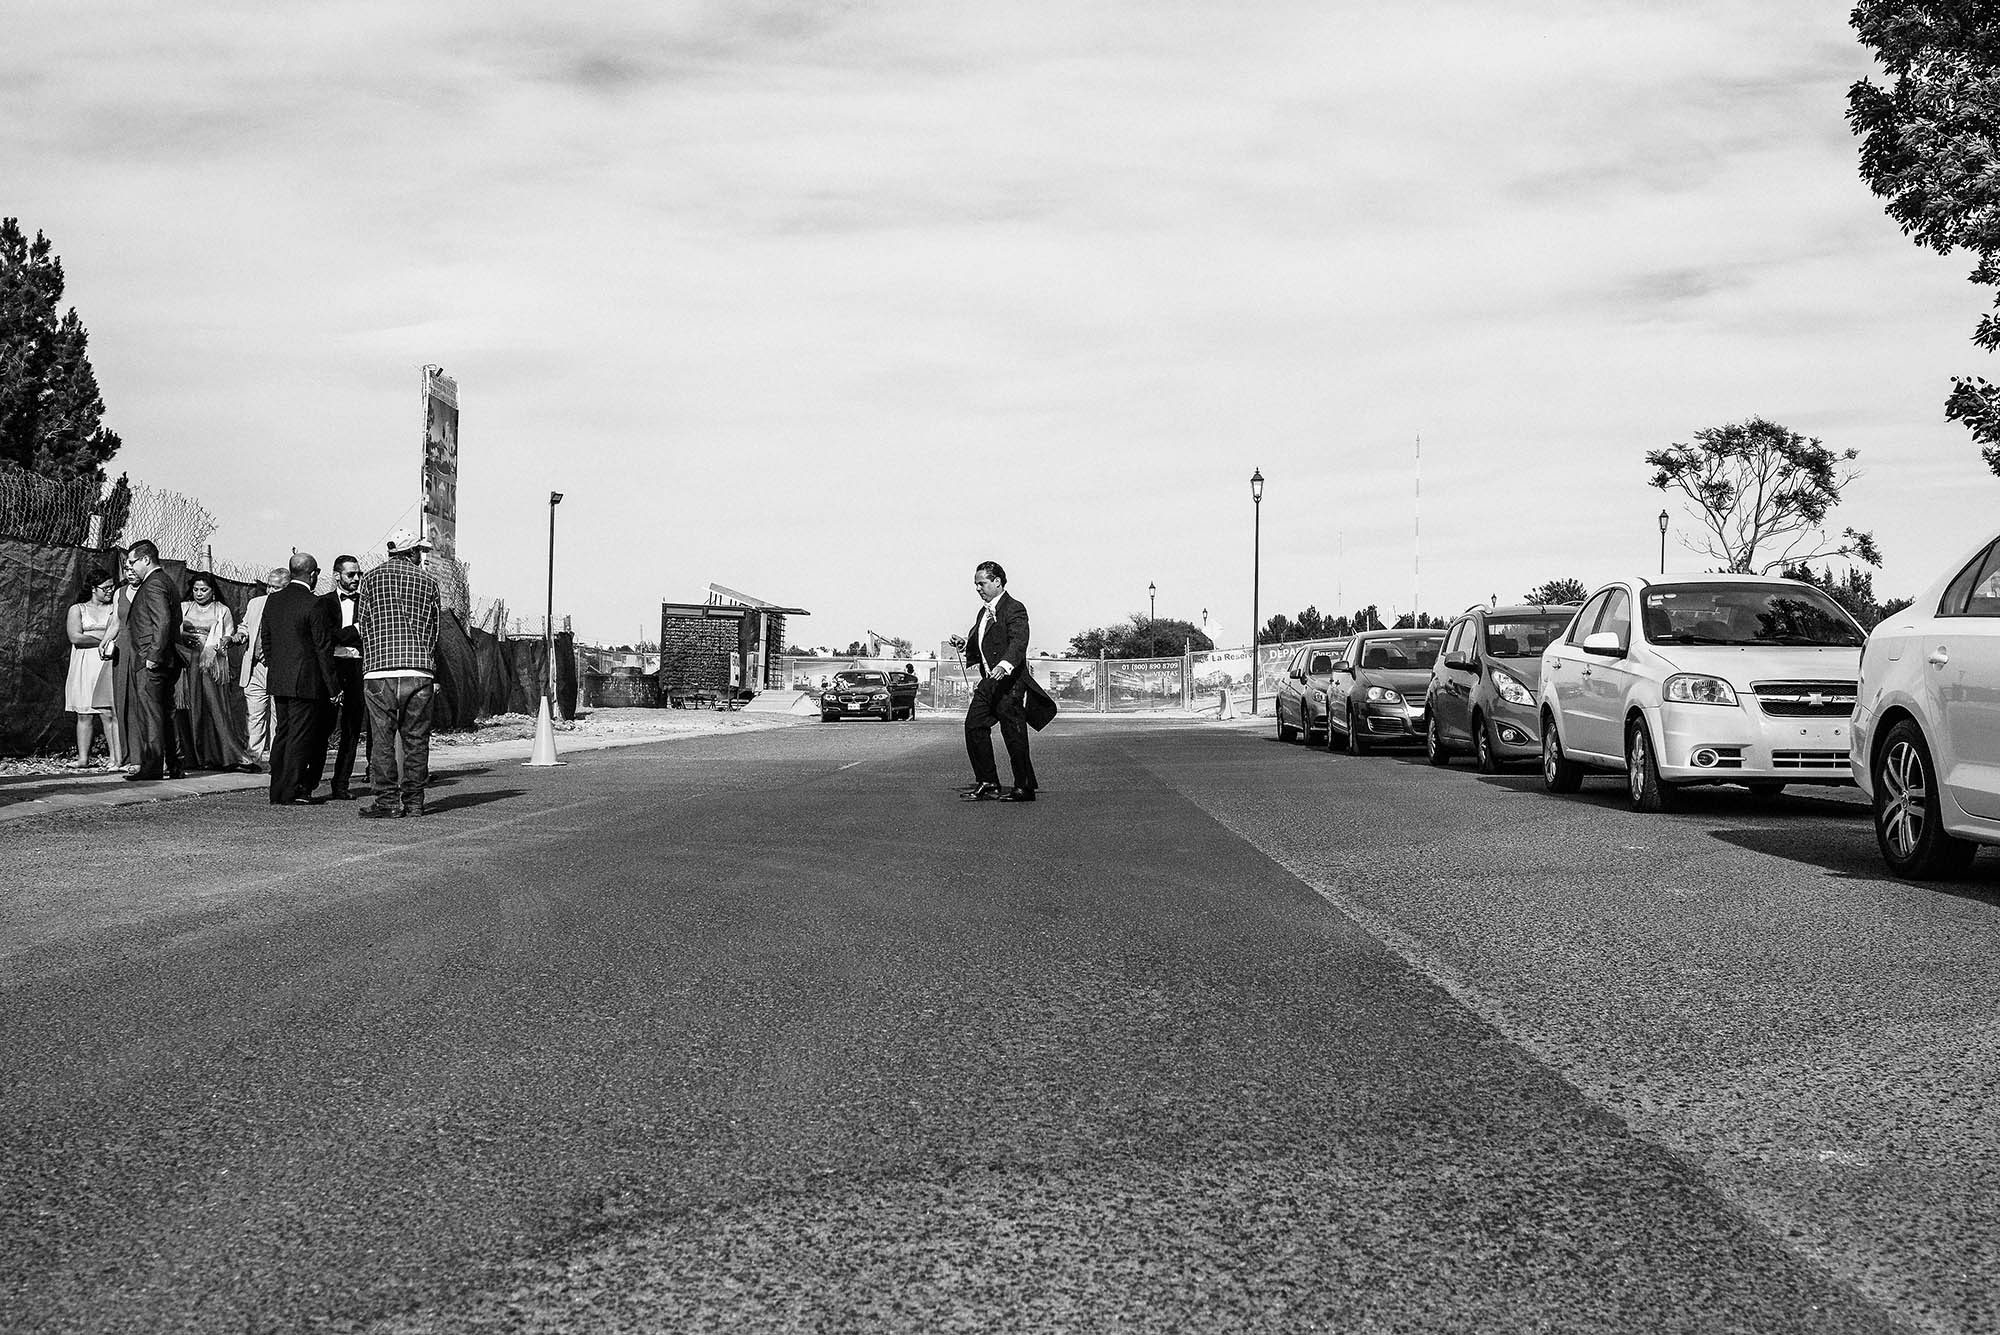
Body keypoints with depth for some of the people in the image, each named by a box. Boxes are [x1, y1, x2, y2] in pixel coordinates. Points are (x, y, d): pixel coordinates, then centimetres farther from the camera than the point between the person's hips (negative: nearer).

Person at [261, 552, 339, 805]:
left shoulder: (273, 600, 8)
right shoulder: (313, 604, -14)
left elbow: (264, 636, 16)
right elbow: (323, 648, -13)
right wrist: (332, 686, -9)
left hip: (277, 680, 7)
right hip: (306, 682, -7)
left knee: (282, 734, 14)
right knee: (300, 736, -2)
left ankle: (277, 791, 16)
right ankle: (292, 792, -2)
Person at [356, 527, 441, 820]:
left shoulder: (371, 578, 7)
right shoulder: (428, 581, 10)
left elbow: (363, 624, 7)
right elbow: (433, 631, 12)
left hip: (379, 670, -1)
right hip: (420, 671, 1)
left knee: (382, 738, 1)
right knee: (416, 738, 6)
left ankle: (387, 800, -2)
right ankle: (413, 801, 7)